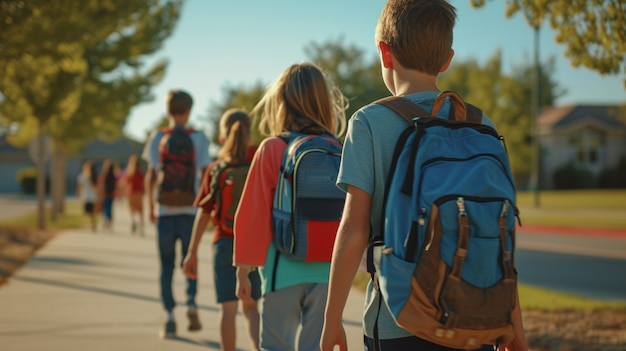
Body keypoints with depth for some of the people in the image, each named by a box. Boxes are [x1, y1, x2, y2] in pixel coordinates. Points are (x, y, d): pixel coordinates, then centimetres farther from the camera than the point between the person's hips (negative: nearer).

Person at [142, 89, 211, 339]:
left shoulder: (157, 138, 1)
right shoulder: (199, 138, 0)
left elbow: (151, 174, -1)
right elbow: (205, 173, -4)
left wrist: (151, 205, 9)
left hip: (164, 210, 0)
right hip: (190, 210, 0)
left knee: (166, 265, 8)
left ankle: (170, 318, 4)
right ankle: (191, 301, -6)